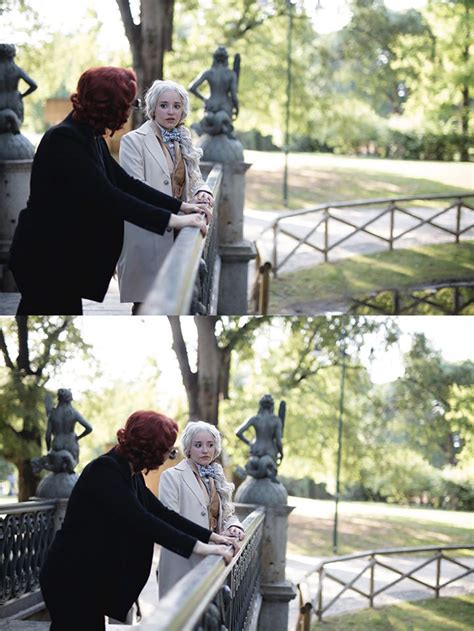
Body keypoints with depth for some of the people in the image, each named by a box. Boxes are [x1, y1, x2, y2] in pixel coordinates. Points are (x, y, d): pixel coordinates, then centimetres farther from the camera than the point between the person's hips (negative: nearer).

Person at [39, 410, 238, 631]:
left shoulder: (131, 475, 9)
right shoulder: (105, 470, -21)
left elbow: (162, 513, 12)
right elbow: (140, 521, -30)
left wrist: (212, 537, 3)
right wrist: (198, 547, -32)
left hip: (92, 580, 9)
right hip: (70, 579, -9)